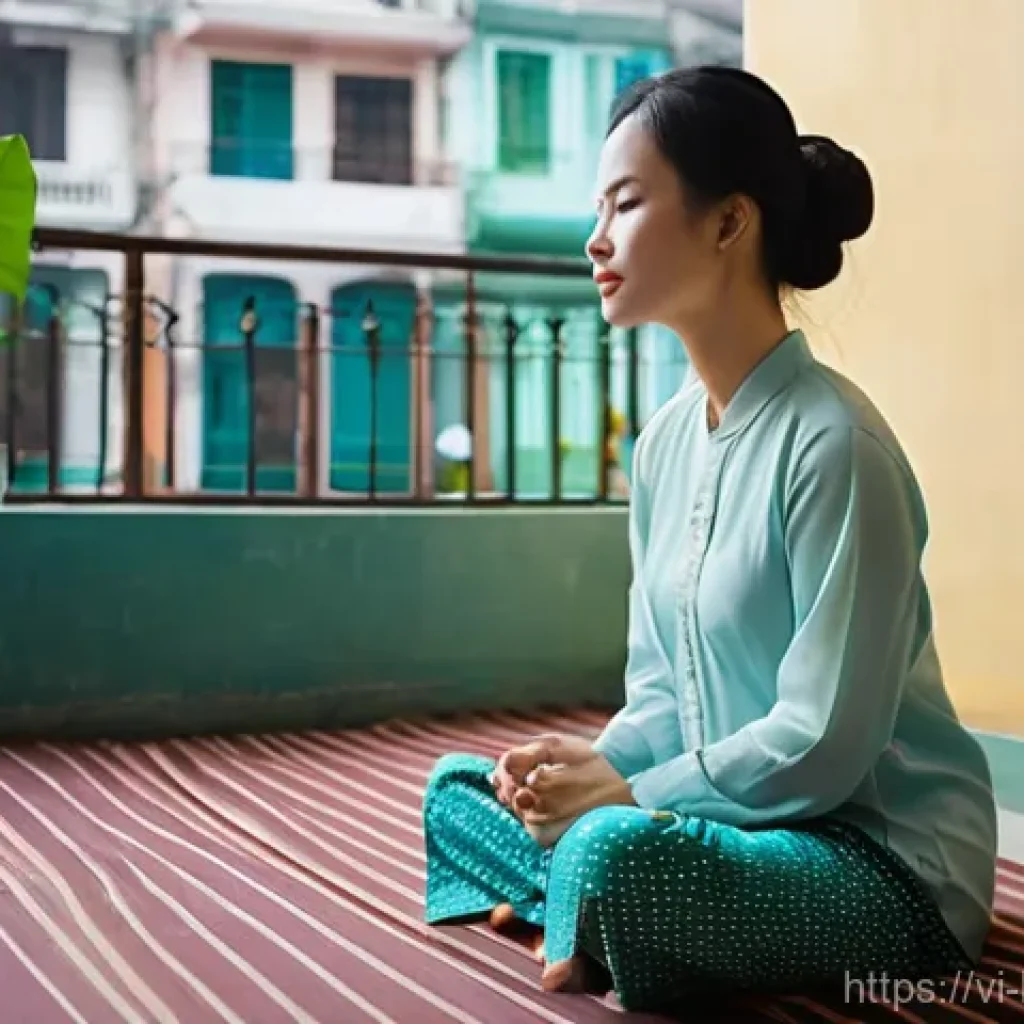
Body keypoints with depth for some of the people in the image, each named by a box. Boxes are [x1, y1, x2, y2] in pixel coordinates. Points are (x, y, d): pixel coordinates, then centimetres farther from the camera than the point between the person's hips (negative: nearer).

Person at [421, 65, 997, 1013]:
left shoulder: (833, 444, -21)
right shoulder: (665, 440, 4)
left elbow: (822, 744, -21)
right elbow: (661, 688, 10)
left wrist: (629, 794, -13)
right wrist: (593, 768, -10)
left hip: (888, 863, -8)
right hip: (736, 820, 8)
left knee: (617, 852, -34)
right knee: (459, 789, 12)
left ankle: (587, 943, -4)